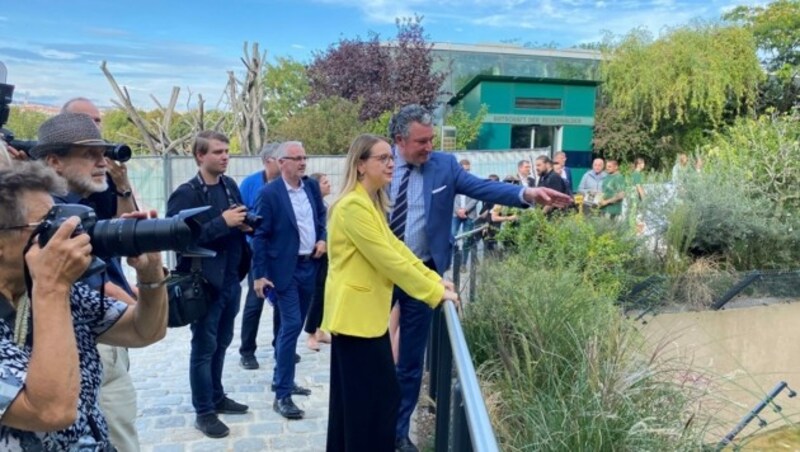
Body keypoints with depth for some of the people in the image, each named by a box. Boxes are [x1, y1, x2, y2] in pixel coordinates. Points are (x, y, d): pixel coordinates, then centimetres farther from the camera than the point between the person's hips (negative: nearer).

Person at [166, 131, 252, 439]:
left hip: (230, 280, 7)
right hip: (204, 283, -7)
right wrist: (222, 222, -24)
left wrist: (247, 225, -5)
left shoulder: (230, 186, 7)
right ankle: (204, 412, 20)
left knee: (221, 343, 19)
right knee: (204, 348, 6)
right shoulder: (186, 193, -14)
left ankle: (217, 397, 36)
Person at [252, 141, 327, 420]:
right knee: (291, 326, -9)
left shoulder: (312, 186, 4)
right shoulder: (269, 193, -13)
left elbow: (322, 215, 20)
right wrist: (259, 274, -14)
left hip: (309, 265, 6)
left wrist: (323, 239, 2)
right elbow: (260, 235, -12)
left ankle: (282, 378, 33)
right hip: (285, 269, -6)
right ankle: (282, 395, 0)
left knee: (294, 325, 16)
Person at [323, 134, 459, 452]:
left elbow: (396, 247, 10)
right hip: (356, 313, -10)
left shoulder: (371, 203, 13)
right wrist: (435, 293, -18)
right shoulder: (354, 206, -20)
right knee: (378, 398, -2)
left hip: (364, 312, 10)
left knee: (354, 399, 19)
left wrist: (435, 279, 1)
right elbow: (388, 259, -23)